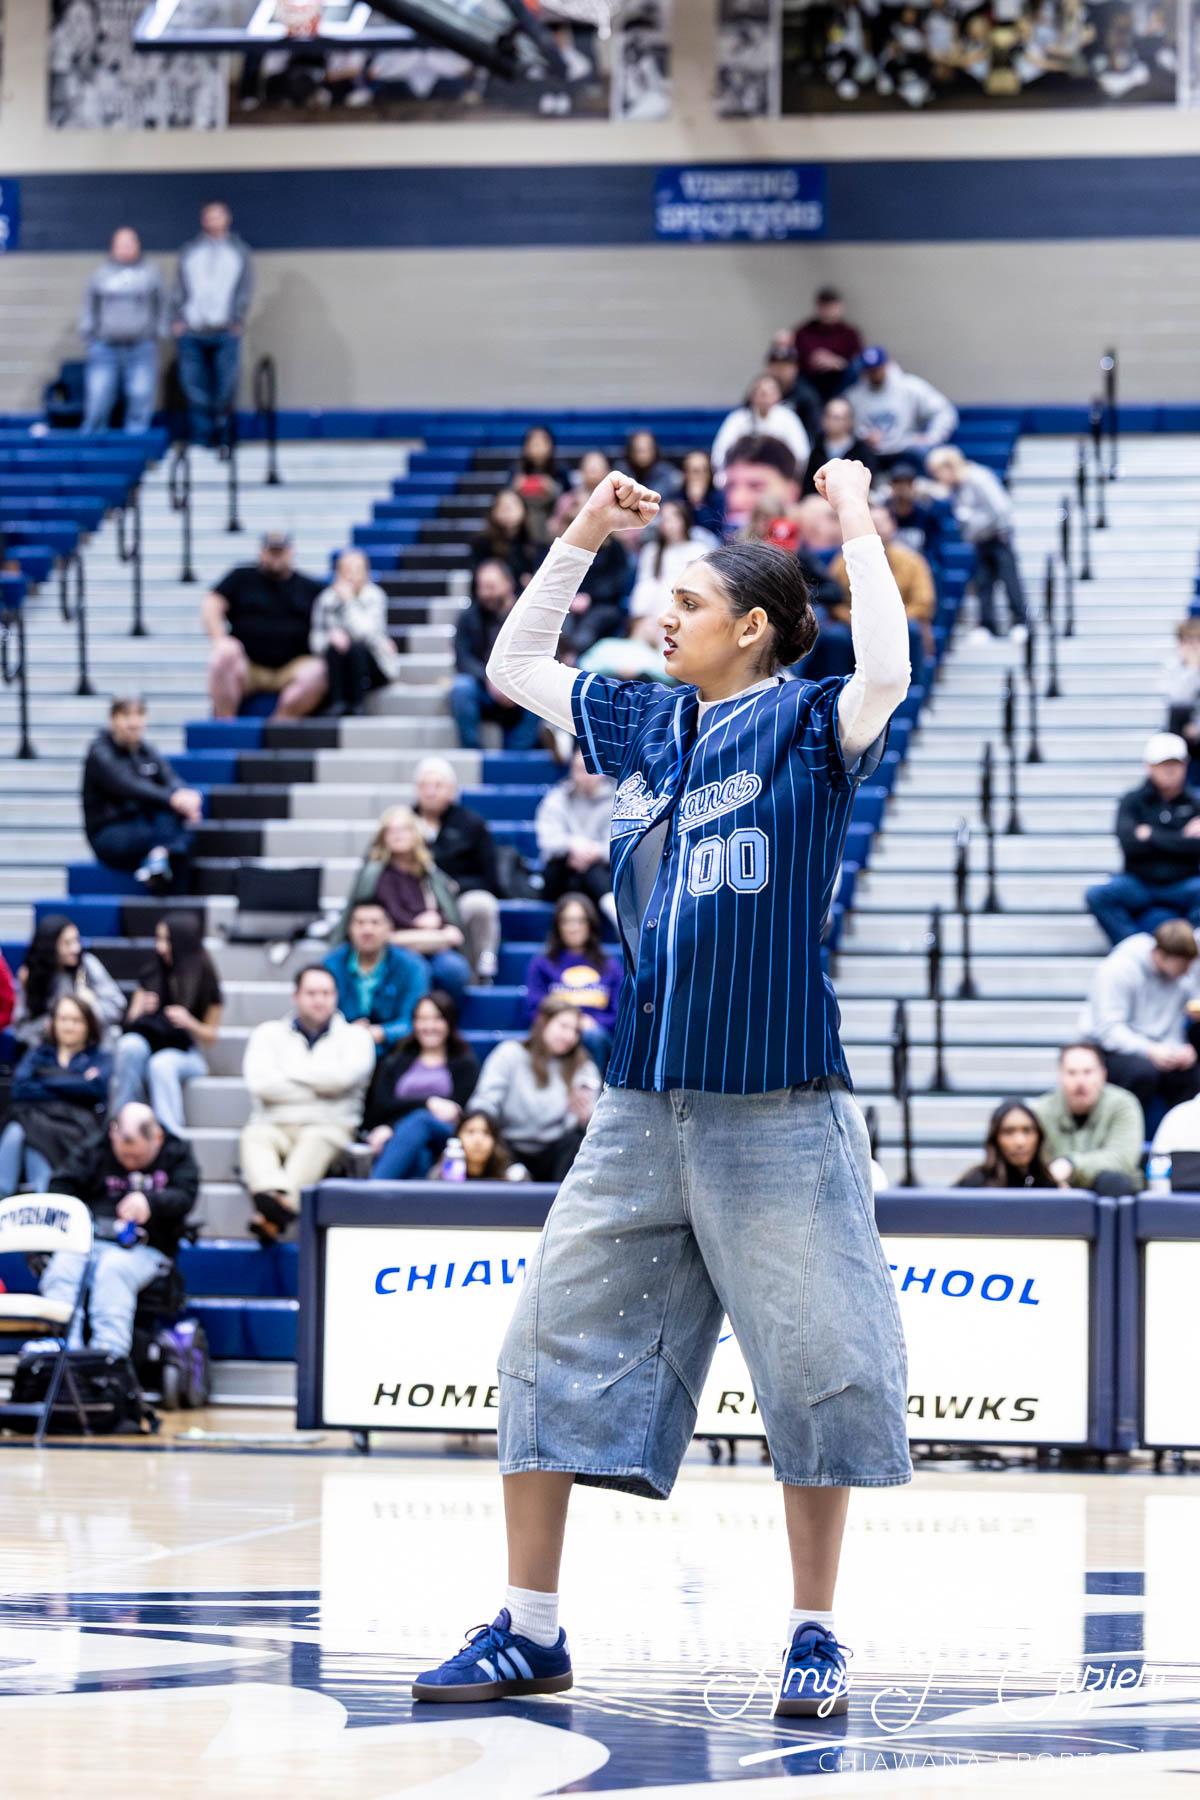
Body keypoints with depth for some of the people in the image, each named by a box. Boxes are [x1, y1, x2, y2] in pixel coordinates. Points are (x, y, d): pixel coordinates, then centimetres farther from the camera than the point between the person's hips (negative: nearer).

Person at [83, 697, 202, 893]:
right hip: (109, 835, -6)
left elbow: (172, 780, -4)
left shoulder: (146, 750, 14)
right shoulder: (99, 753, -5)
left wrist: (185, 796, -31)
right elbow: (128, 786, -23)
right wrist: (171, 798, -39)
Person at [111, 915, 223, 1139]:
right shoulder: (151, 975, 9)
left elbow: (210, 1036, 3)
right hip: (149, 1043, 3)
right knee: (130, 1045, -35)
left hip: (186, 1054, -3)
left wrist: (189, 1023, -18)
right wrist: (142, 1010, -13)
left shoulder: (205, 981, 0)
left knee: (161, 1064, -39)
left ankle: (171, 1133, -46)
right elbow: (132, 1021, 10)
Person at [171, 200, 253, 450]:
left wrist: (238, 321, -3)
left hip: (225, 330, -1)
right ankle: (200, 437, 1)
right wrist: (177, 319, 1)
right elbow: (179, 288, 12)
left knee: (225, 387, -6)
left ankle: (220, 437, 2)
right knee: (196, 387, -3)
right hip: (192, 331, 1)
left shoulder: (239, 251, 12)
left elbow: (245, 289, 8)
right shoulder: (190, 250, 15)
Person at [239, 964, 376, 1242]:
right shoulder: (269, 1033, 18)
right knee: (255, 1136, -33)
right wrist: (320, 1087, 1)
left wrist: (291, 1070, 3)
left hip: (329, 1125, -1)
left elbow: (344, 1076, -8)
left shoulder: (355, 1037, 15)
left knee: (317, 1140, -37)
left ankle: (273, 1214, -59)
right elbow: (260, 1083, -1)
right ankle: (273, 1193, -63)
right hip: (274, 1125, 1)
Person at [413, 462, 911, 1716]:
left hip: (776, 1109, -6)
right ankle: (531, 1629, 11)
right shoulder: (644, 726, 13)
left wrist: (857, 523, -18)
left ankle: (813, 1637, 10)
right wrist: (583, 536, 16)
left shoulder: (806, 730, -5)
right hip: (642, 1106, 6)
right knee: (560, 1341, 4)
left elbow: (885, 674, -27)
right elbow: (512, 666, 24)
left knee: (815, 1368, -1)